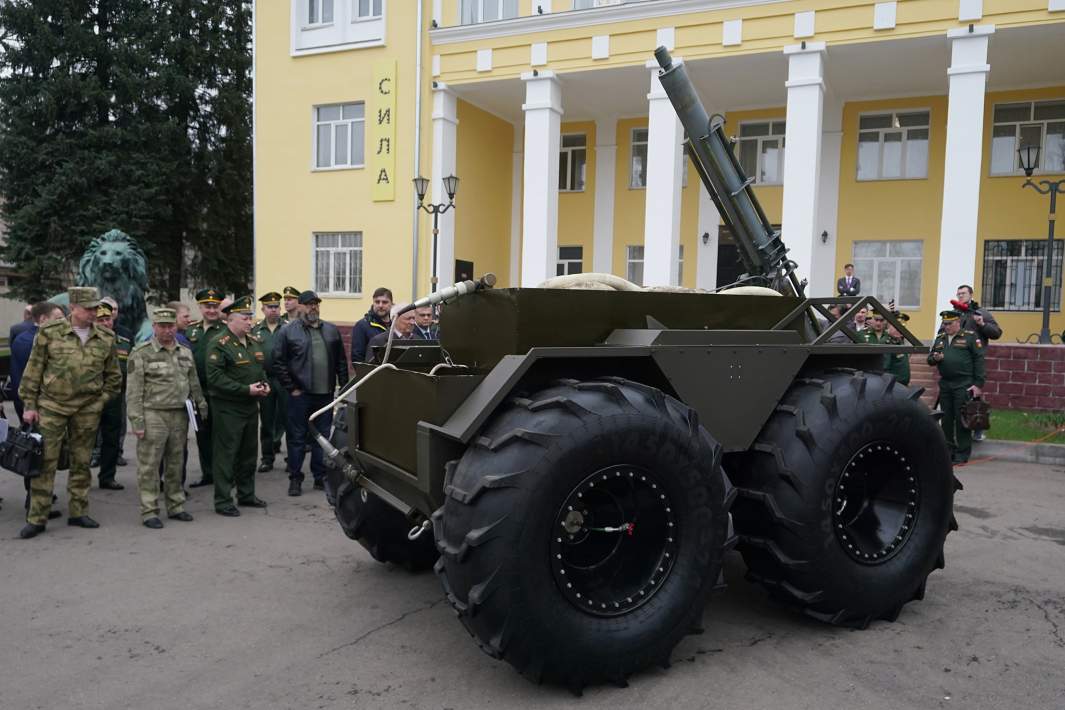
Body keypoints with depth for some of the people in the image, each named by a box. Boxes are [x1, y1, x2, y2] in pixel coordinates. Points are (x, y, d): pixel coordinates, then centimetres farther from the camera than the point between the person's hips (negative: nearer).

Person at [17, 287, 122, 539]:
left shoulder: (105, 338, 3)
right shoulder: (50, 332, -4)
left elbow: (113, 375, 13)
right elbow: (33, 370, -1)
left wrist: (102, 399, 3)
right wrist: (29, 404, -2)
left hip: (88, 410, 2)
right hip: (51, 406, -2)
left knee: (81, 463, 10)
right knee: (44, 462, -1)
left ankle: (78, 513, 21)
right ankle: (37, 518, 7)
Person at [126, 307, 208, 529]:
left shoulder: (185, 353, 11)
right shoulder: (141, 353, -5)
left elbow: (194, 384, 18)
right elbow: (133, 391, -8)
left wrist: (201, 405, 12)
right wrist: (137, 421, -12)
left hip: (180, 415, 5)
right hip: (153, 415, -5)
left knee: (175, 463, 13)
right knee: (149, 465, 0)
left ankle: (176, 506, 23)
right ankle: (149, 512, 8)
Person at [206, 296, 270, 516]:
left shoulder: (254, 342, 12)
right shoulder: (219, 344, -13)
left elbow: (261, 368, 24)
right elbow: (215, 377, -20)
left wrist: (265, 385, 3)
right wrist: (246, 389, -22)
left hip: (251, 407, 8)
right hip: (228, 409, -8)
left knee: (249, 453, 16)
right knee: (226, 454, -1)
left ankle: (247, 495, 29)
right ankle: (223, 501, 7)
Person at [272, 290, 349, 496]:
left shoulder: (331, 330, 11)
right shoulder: (288, 332, -1)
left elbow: (341, 361, 13)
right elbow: (279, 363, -4)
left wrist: (343, 385, 5)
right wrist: (291, 388, -8)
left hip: (325, 394, 4)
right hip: (300, 394, -3)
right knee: (297, 438, 3)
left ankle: (321, 477, 20)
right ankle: (295, 479, 12)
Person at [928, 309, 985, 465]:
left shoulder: (970, 337, -2)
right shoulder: (940, 338, 15)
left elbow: (979, 360, -6)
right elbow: (930, 359, 19)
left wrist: (978, 384, -11)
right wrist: (935, 358, -6)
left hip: (963, 386, -5)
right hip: (945, 386, 5)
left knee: (962, 419, -2)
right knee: (946, 419, 9)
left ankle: (962, 453, 7)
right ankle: (948, 450, 20)